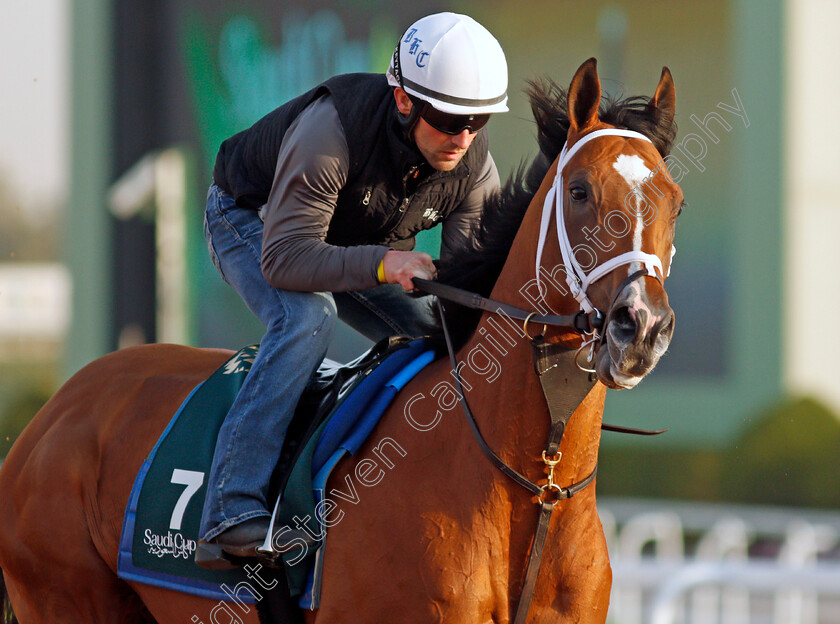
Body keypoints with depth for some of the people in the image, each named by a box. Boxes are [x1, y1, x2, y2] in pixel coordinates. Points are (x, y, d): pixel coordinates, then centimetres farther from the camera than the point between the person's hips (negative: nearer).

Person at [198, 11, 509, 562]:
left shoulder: (475, 167, -21)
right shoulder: (329, 131, -40)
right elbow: (283, 259, -41)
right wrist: (382, 264, -54)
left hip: (364, 245, 6)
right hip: (253, 221, -6)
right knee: (309, 317, -34)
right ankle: (232, 507, -37)